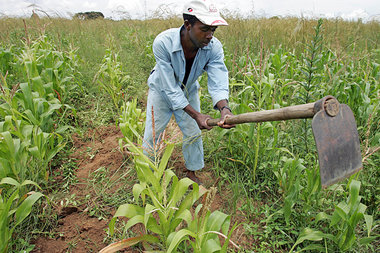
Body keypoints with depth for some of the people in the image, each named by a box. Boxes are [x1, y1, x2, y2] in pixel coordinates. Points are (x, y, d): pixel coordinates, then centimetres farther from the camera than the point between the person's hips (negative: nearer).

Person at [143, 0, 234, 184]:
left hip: (189, 91, 3)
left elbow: (218, 82, -34)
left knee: (193, 134, 7)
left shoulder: (214, 47, -28)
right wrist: (196, 115, -43)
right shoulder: (163, 43, -37)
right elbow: (170, 88, -36)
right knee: (153, 133, 6)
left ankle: (191, 171, 33)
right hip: (162, 91, -2)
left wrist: (224, 108, -56)